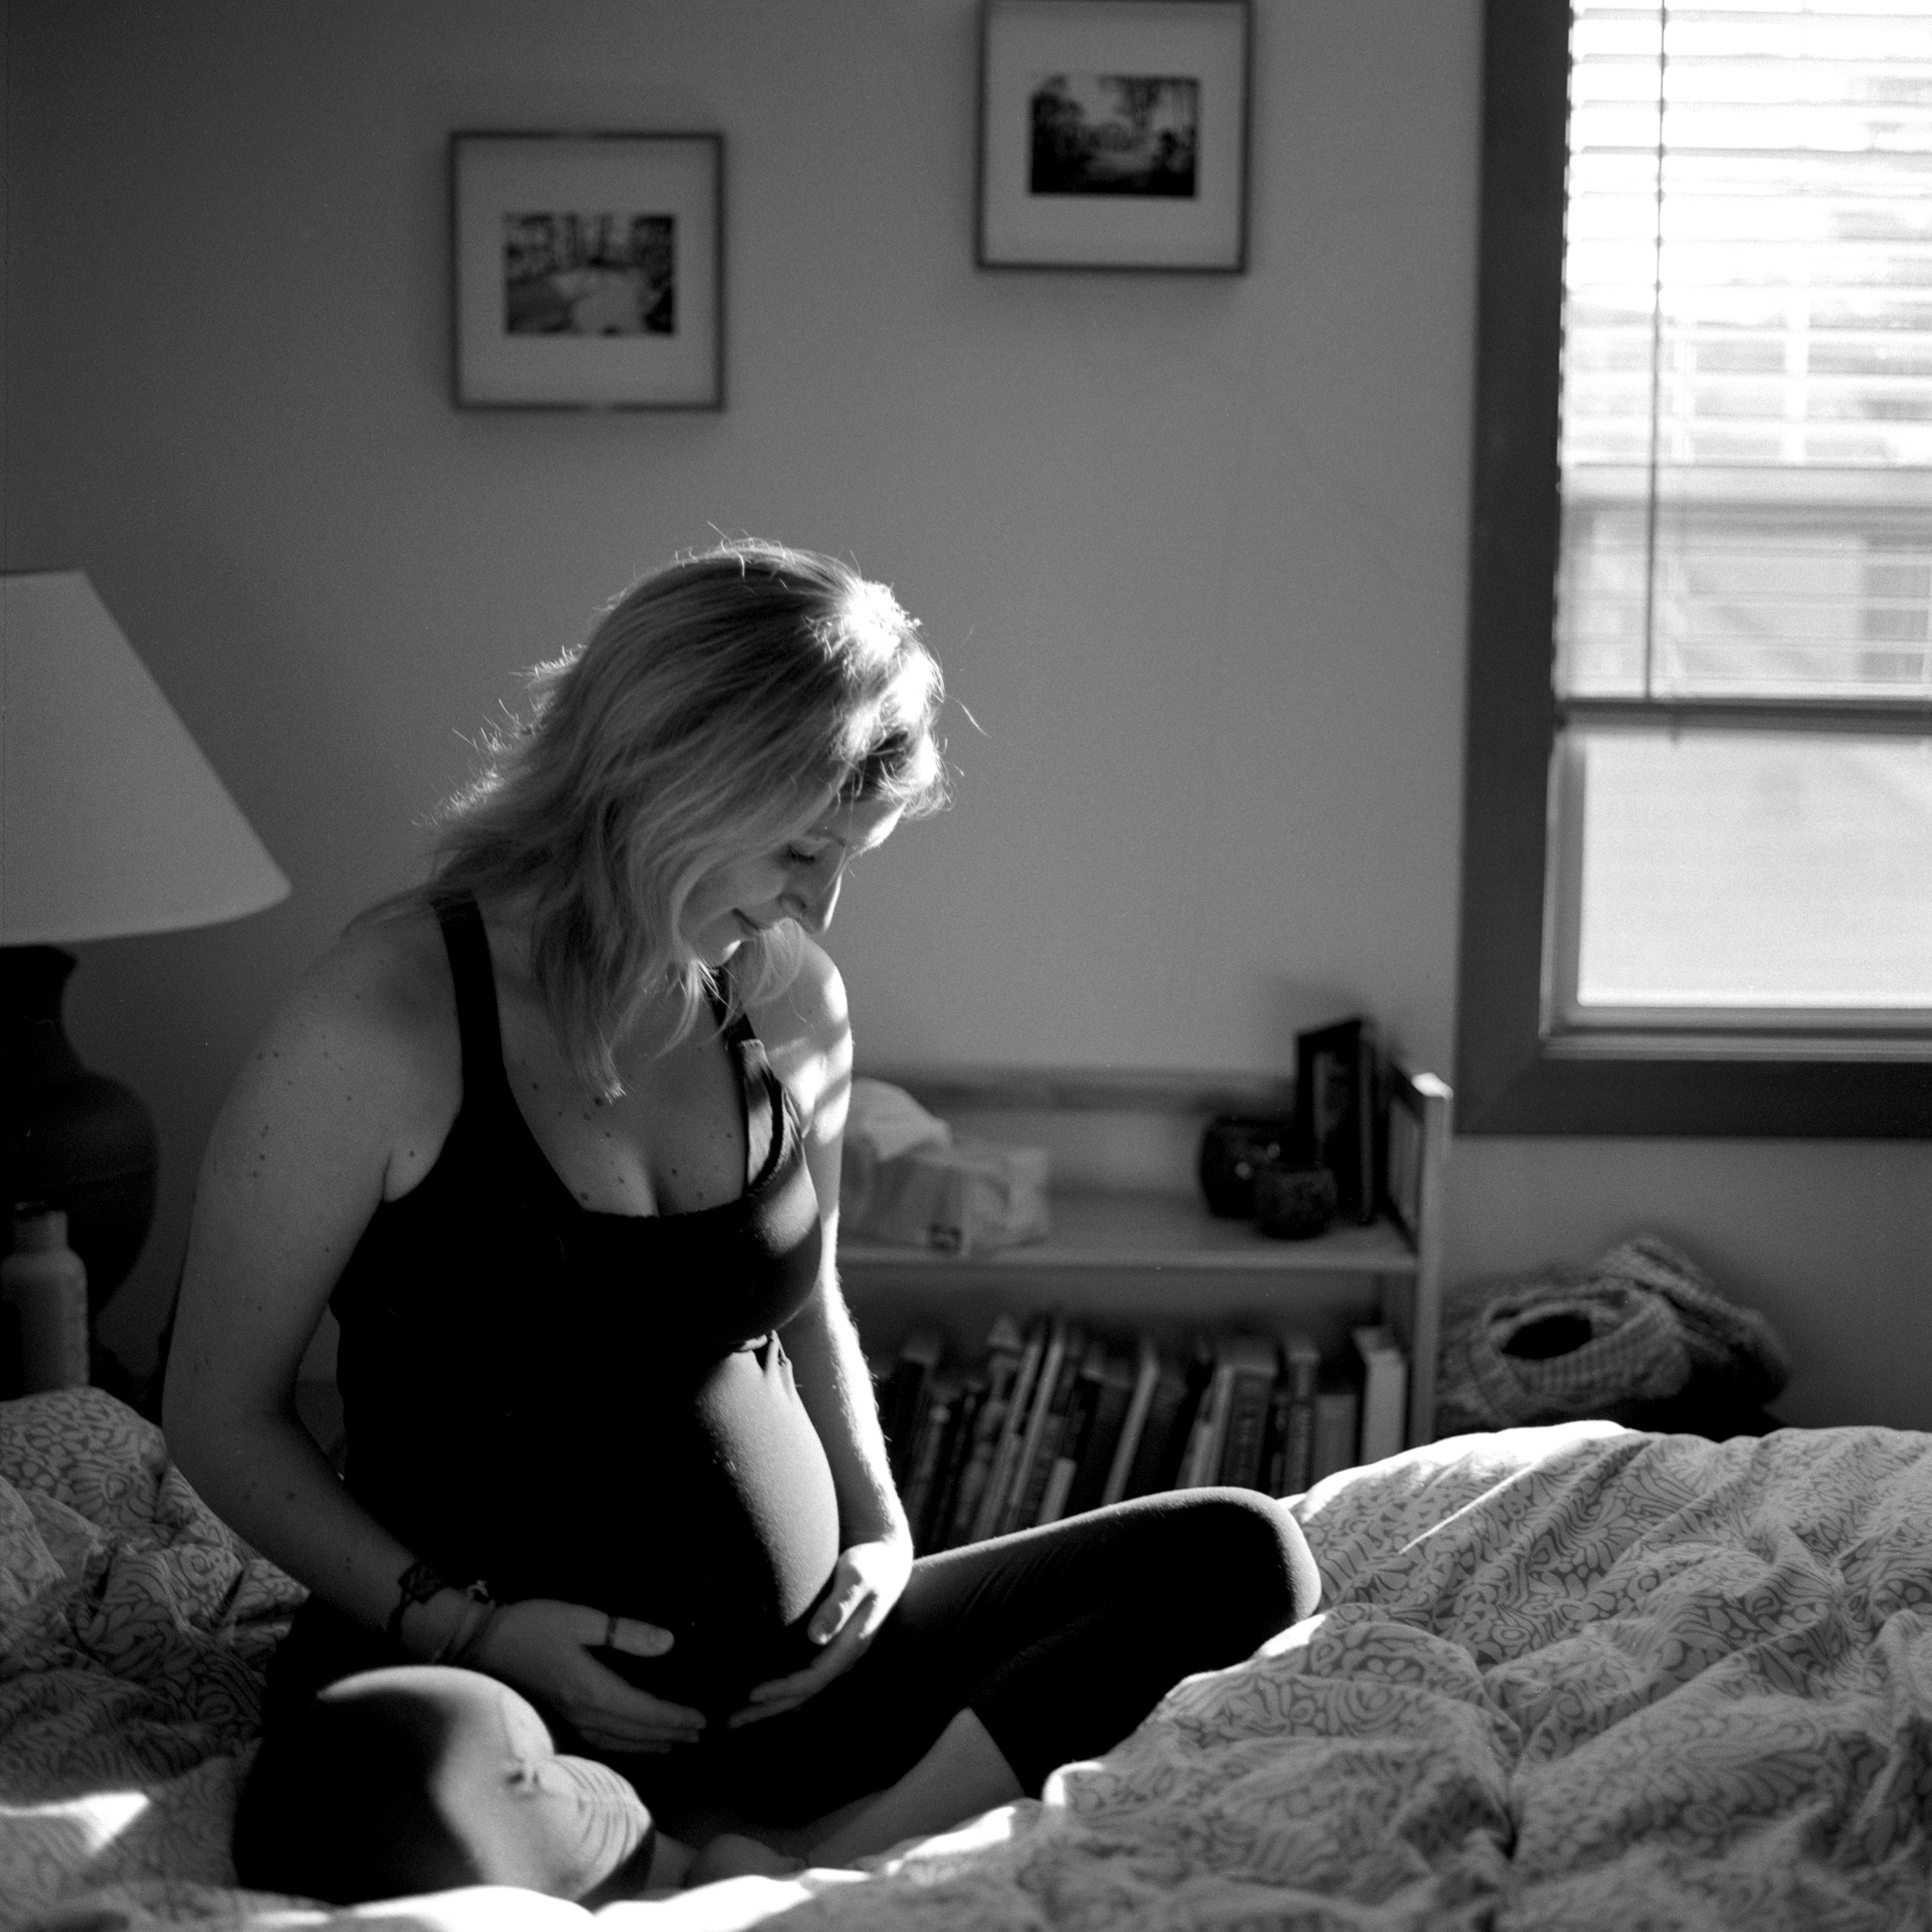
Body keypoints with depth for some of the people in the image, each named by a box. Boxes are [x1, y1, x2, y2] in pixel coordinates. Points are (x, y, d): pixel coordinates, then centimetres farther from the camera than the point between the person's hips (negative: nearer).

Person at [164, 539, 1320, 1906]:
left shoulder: (791, 996, 5)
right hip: (520, 1687, -5)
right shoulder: (389, 1019, -13)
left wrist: (881, 1535, 4)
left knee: (1243, 1554, -6)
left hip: (799, 1673, 6)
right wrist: (466, 1624, -17)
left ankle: (828, 1846, -19)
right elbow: (221, 1411, -6)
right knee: (354, 1794, -41)